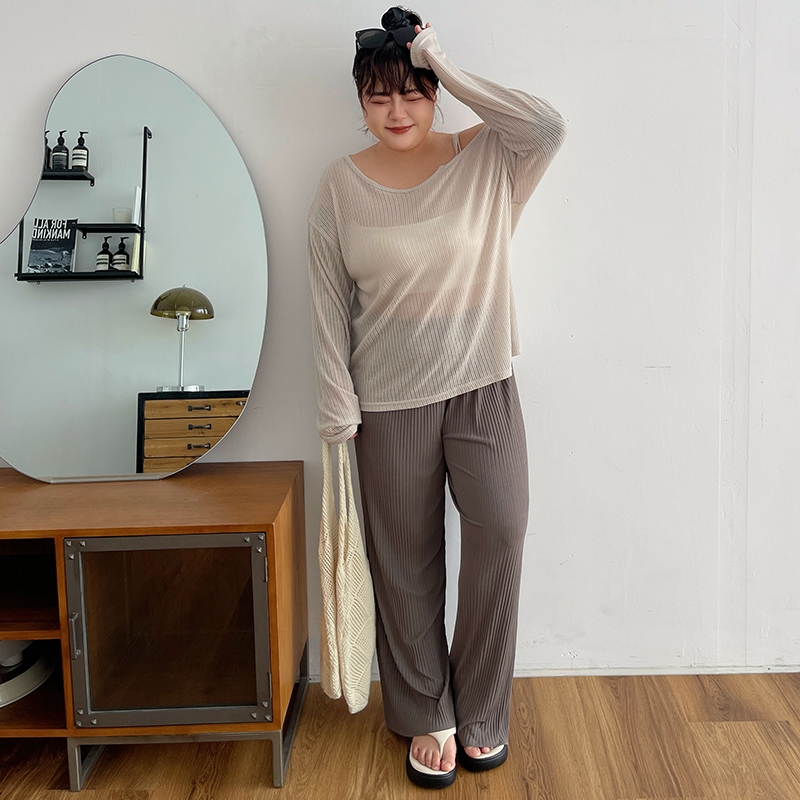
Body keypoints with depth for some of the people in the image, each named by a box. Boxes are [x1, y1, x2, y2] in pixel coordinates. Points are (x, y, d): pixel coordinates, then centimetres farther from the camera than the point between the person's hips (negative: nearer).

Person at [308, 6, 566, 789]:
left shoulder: (486, 161, -1)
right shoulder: (340, 186, 0)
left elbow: (548, 126, -21)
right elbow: (329, 305, -1)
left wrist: (446, 68, -14)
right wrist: (339, 413, -4)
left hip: (483, 390, 0)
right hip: (390, 402, 1)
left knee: (499, 534, -10)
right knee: (406, 562, 8)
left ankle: (480, 712, 14)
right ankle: (427, 717, 28)